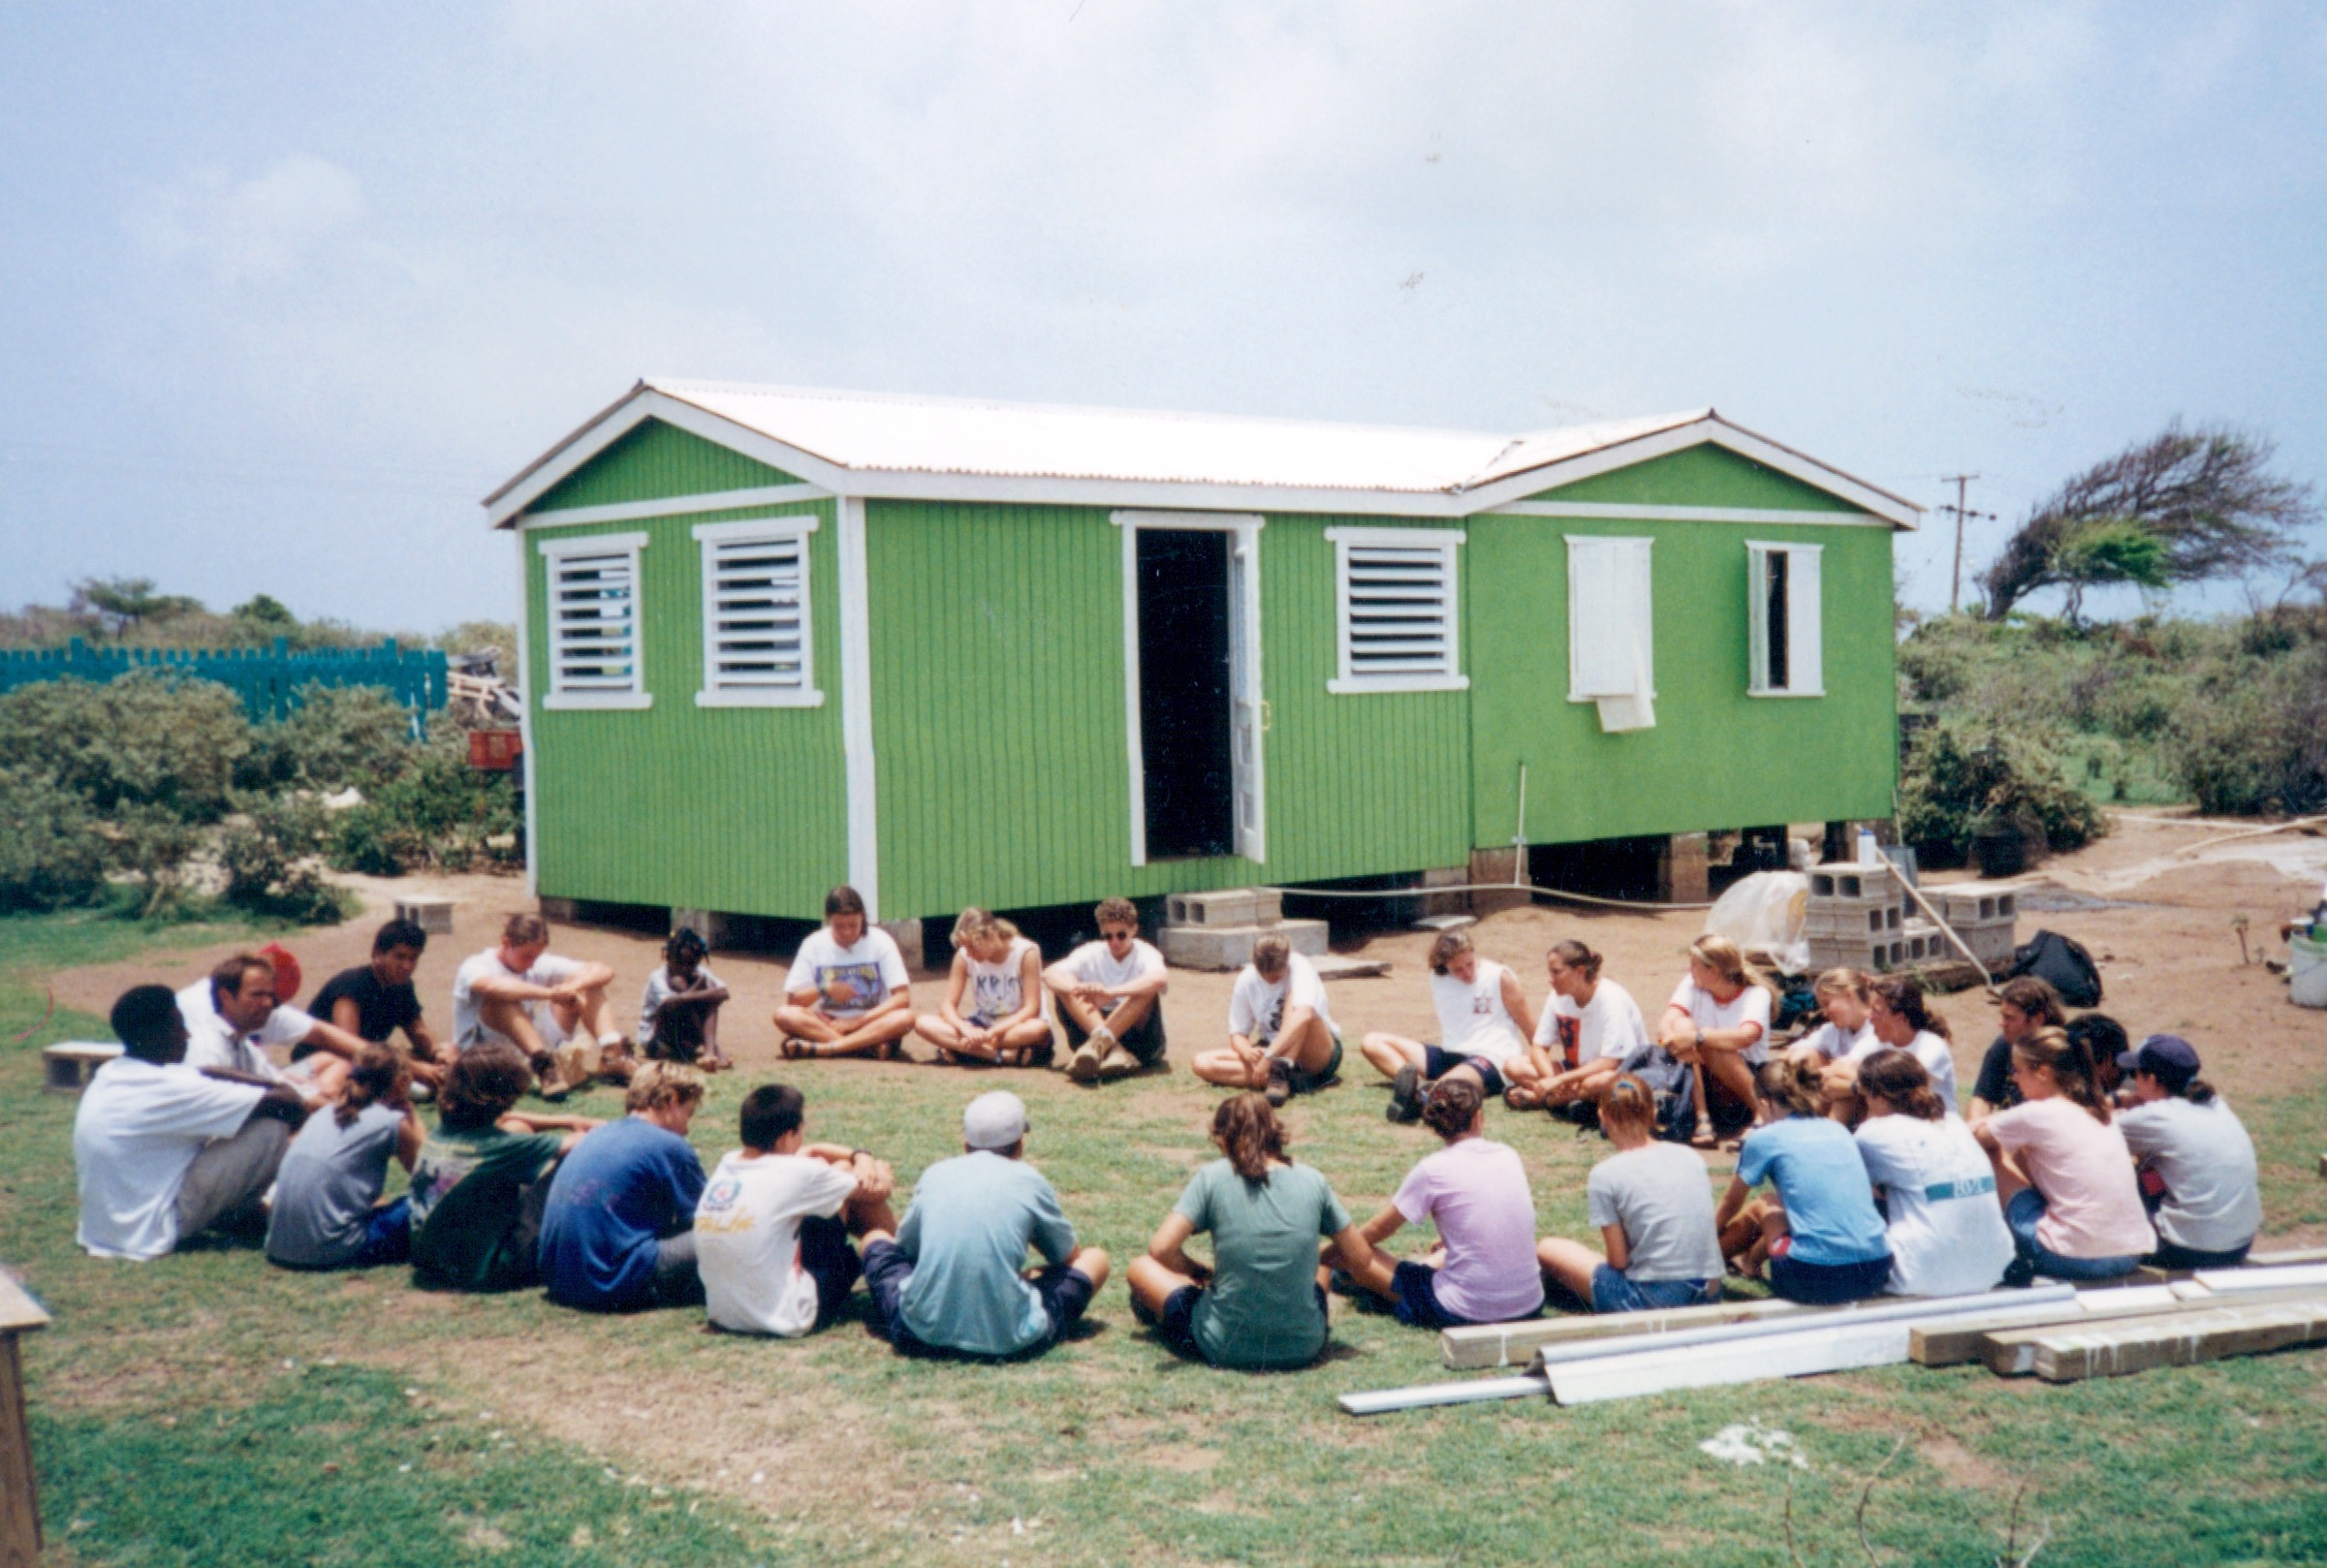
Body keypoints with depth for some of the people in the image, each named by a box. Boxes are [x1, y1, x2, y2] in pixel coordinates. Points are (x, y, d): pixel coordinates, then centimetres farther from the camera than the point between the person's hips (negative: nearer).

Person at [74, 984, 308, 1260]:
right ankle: (238, 1216, 10)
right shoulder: (167, 1089, -21)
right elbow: (286, 1103, -17)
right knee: (271, 1128, -11)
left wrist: (279, 1085, 8)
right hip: (150, 1233, -9)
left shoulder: (108, 1074, 5)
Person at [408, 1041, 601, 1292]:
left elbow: (502, 1121, 17)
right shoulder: (495, 1146, -23)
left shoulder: (442, 1130, -2)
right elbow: (575, 1145, -15)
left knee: (518, 1130, 15)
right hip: (484, 1269, -8)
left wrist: (568, 1121, 18)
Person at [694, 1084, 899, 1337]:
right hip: (789, 1320, -7)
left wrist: (860, 1156, 4)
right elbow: (877, 1191, -2)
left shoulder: (727, 1164, 1)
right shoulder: (793, 1174, -18)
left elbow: (810, 1152, 17)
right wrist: (884, 1176, 20)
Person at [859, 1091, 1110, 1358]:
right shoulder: (1029, 1180, 3)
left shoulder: (935, 1174, 8)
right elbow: (1069, 1257, 17)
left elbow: (905, 1245, 22)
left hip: (922, 1334, -2)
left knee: (876, 1237, 25)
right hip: (1009, 1341, 2)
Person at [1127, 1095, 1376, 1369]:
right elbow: (1361, 1256, 6)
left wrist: (1199, 1274, 4)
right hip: (1304, 1347, 2)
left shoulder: (1212, 1177, -6)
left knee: (1140, 1267, 21)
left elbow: (1161, 1249, -15)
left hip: (1226, 1348, -2)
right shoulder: (1312, 1180, 1)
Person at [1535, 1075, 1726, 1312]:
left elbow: (1619, 1261, -9)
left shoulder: (1605, 1174, -8)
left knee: (1549, 1249, 11)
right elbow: (1711, 1230, 12)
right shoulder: (1690, 1157, 6)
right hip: (1709, 1295, 5)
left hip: (1653, 1300, -5)